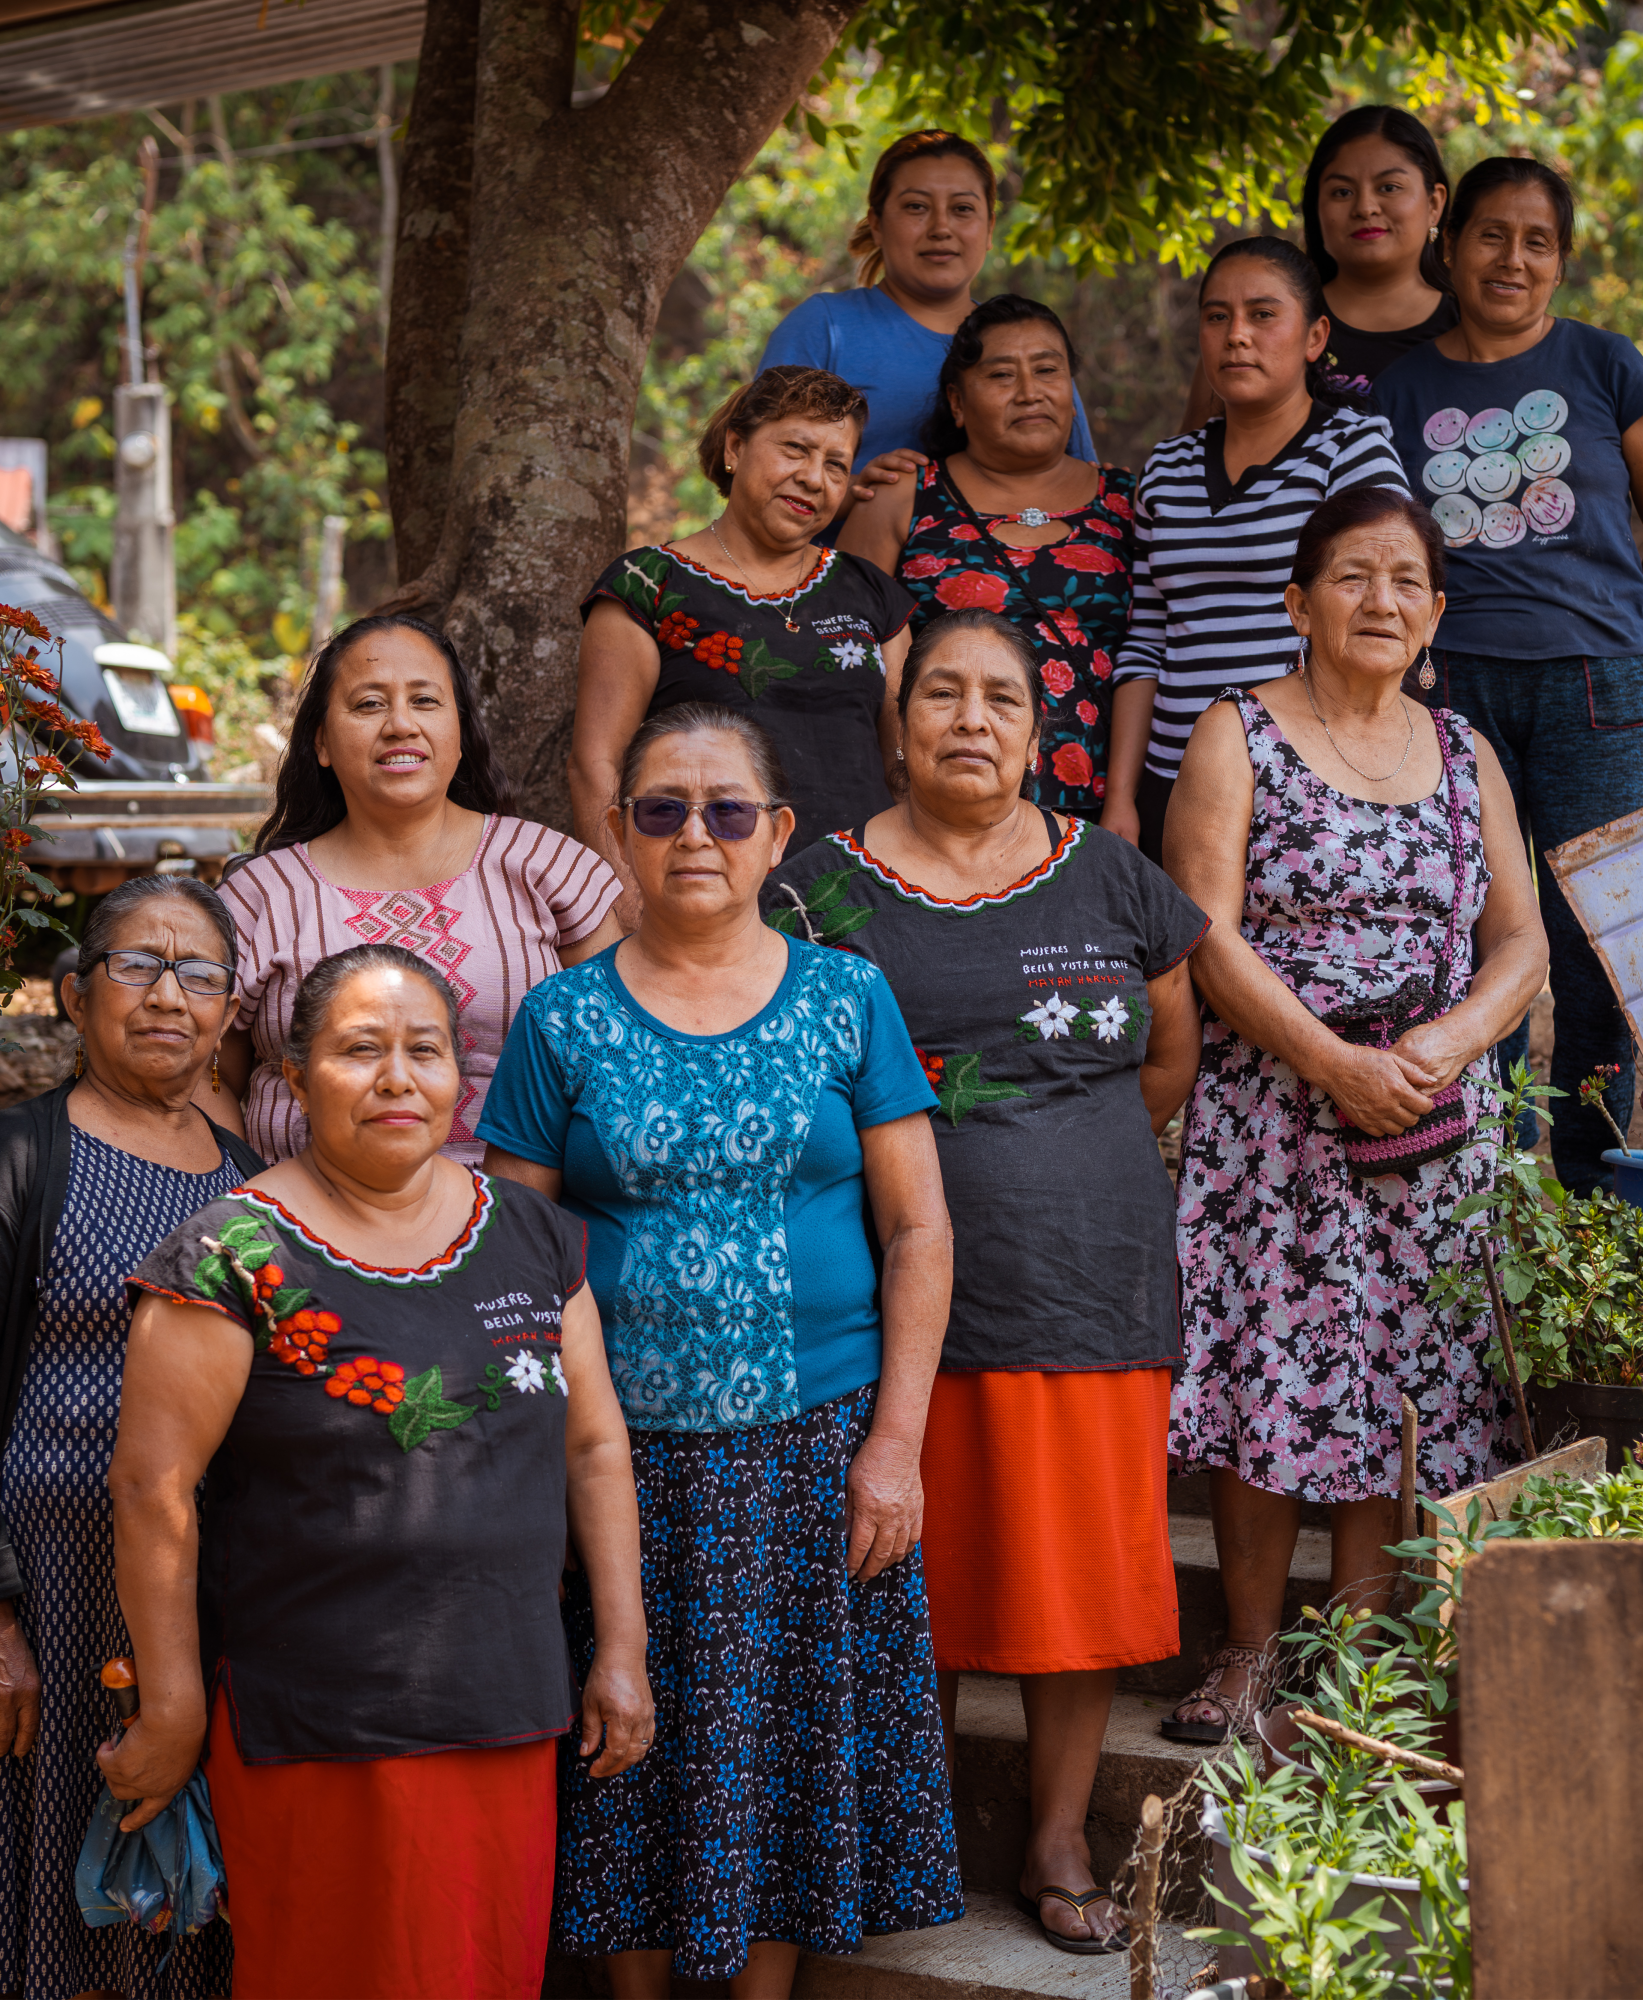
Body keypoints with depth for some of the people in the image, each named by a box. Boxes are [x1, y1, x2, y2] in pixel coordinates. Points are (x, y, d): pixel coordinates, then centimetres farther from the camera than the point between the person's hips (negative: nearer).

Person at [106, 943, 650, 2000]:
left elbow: (596, 1447, 11)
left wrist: (622, 1647, 8)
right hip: (316, 1730, -5)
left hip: (510, 1711, 5)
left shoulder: (533, 1237, 7)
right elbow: (154, 1488, -10)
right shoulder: (235, 1260, -10)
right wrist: (172, 1713, -9)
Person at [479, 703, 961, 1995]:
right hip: (624, 1450, 0)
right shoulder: (564, 1021, 2)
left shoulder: (847, 1001, 2)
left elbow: (918, 1234, 2)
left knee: (787, 1741, 6)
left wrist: (894, 1443, -5)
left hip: (813, 1442, 0)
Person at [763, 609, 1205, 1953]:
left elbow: (1170, 1063, 17)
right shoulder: (824, 891, 2)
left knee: (1082, 1569, 5)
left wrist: (1066, 1168, 12)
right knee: (916, 1581, 4)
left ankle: (1060, 1846, 19)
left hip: (1093, 1288, 2)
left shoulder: (1112, 881, 9)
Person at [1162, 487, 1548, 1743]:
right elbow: (1207, 933, -9)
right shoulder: (1239, 737, 1)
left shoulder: (1465, 755, 13)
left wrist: (1445, 1044, -11)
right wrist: (1336, 1064, -18)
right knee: (1262, 1371, -5)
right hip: (1268, 1113, -3)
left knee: (1396, 1384, 3)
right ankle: (1252, 1650, 8)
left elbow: (1522, 943, 9)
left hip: (1429, 1124, 3)